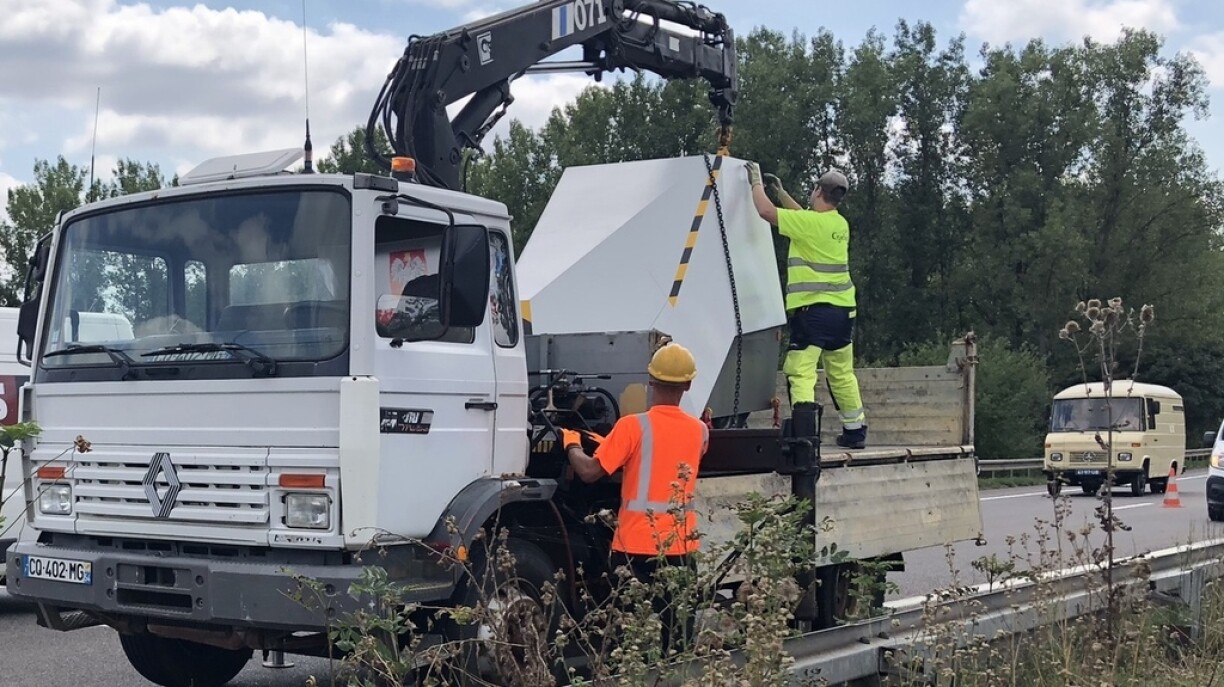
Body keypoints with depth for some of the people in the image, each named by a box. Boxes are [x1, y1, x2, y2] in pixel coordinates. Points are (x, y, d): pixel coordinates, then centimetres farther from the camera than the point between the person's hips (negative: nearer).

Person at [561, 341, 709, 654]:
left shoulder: (633, 426, -12)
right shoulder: (700, 431, 4)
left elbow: (589, 471, -14)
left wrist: (571, 444, 5)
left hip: (635, 548, -4)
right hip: (681, 548, 4)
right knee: (677, 639, 10)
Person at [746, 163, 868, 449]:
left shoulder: (809, 223, -14)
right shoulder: (840, 224, 10)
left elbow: (766, 211, -12)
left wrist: (756, 182, 4)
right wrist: (780, 191, 31)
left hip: (812, 310, -8)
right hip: (842, 309, 8)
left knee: (801, 371, -11)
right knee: (842, 373, 18)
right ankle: (855, 431, 27)